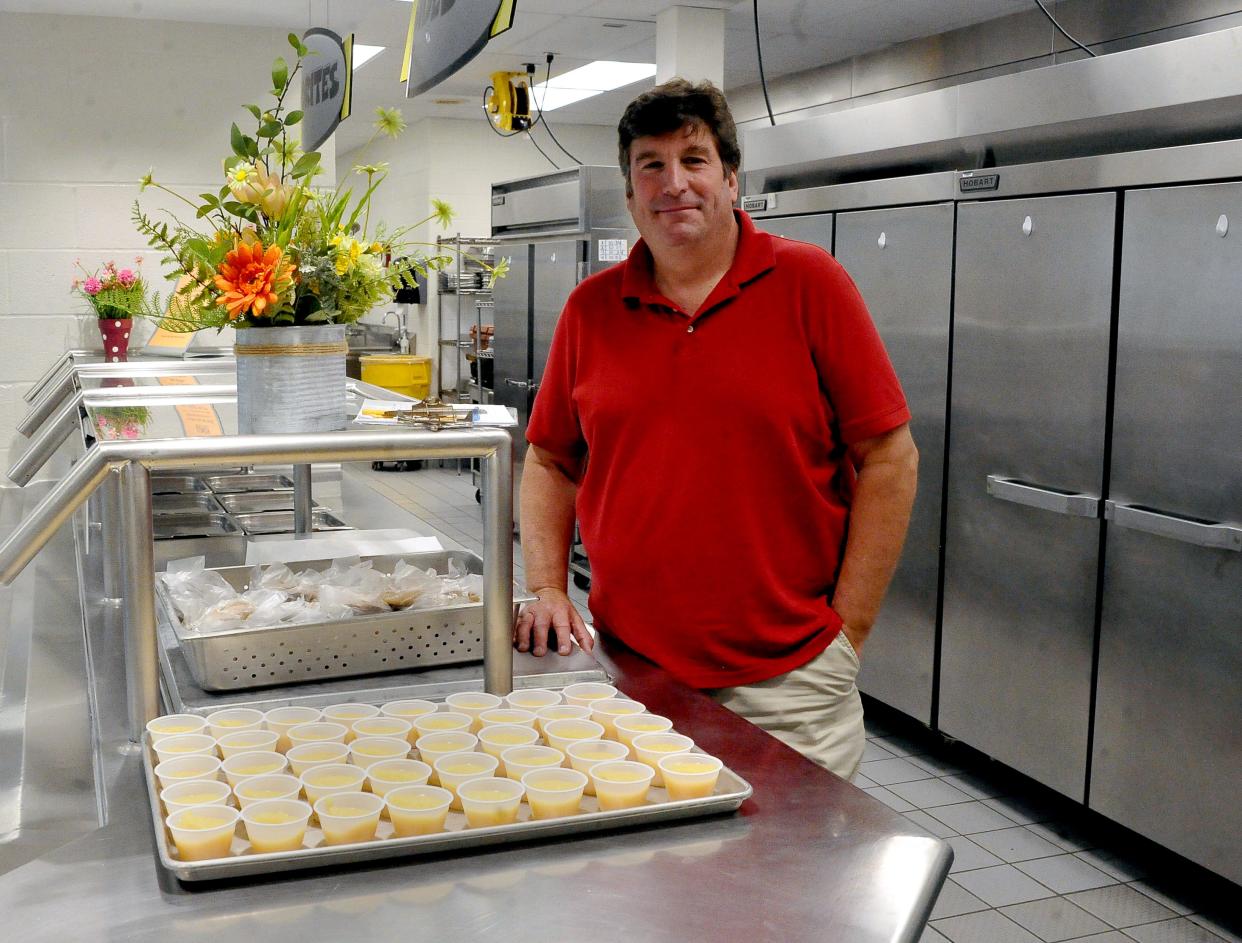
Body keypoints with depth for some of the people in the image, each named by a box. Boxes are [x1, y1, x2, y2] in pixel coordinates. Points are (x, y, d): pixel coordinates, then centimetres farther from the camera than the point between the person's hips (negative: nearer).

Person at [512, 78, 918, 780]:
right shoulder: (591, 308, 4)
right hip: (627, 670, 3)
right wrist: (548, 590, 1)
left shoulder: (809, 284, -6)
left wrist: (847, 631, -8)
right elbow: (552, 463, 13)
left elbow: (889, 458, -5)